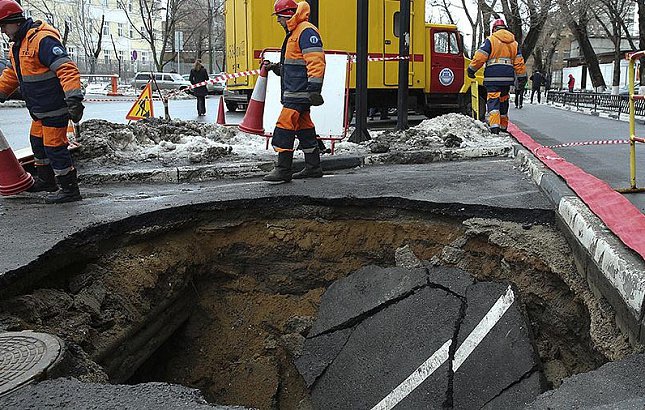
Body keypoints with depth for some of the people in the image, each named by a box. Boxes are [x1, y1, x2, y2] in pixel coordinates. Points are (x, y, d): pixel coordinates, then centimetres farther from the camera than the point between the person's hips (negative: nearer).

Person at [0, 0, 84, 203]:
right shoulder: (18, 45, 13)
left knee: (54, 146, -5)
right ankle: (46, 180, 39)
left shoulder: (42, 40, -21)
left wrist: (73, 98, -40)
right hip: (39, 110, 10)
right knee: (38, 142, 22)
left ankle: (70, 189, 6)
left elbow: (67, 69, -31)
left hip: (55, 109, -10)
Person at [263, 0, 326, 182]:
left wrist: (314, 88, -27)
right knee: (304, 127, 12)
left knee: (285, 126, -13)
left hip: (299, 92, -11)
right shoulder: (294, 33, 22)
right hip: (294, 91, 11)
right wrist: (275, 67, 20)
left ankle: (283, 169, -11)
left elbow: (316, 62, -21)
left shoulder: (306, 31, -12)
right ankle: (313, 167, 18)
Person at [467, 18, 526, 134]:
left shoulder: (491, 40, -1)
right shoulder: (514, 43, 17)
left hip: (493, 76, -5)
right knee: (503, 101, 17)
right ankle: (503, 125, 26)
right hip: (508, 77, 5)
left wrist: (471, 69, 3)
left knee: (493, 100, -7)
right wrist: (522, 77, 19)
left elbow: (480, 57, -8)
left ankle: (494, 125, -22)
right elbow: (519, 62, 15)